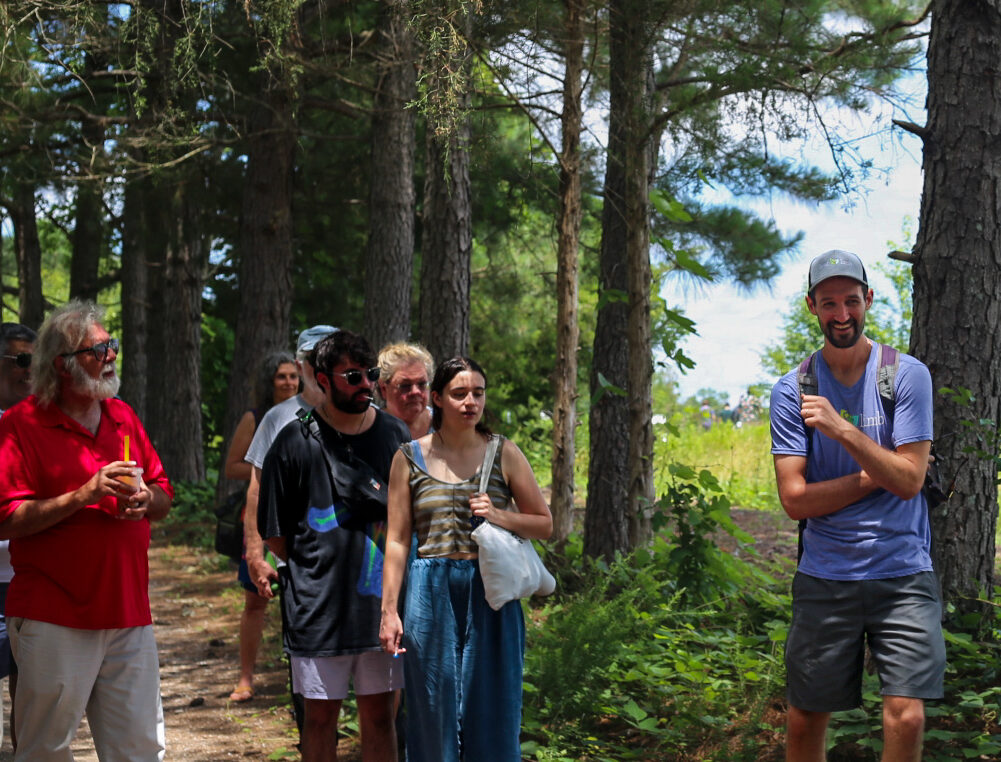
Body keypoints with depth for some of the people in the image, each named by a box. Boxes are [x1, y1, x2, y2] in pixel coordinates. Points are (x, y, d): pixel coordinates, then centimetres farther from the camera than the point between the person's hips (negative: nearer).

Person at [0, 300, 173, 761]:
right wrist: (85, 495, -18)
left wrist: (145, 499, -4)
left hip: (129, 617, 6)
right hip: (54, 622, -5)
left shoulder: (123, 417, 14)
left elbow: (164, 498, 19)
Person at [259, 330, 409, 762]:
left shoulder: (396, 436, 5)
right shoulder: (296, 442, -4)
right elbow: (275, 535, 2)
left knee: (380, 714, 9)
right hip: (318, 607, -2)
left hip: (382, 604, 2)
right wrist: (316, 570, 0)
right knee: (320, 715, 7)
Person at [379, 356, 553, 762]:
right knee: (434, 711, 5)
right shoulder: (409, 458, 4)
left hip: (490, 595, 0)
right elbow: (397, 540, 4)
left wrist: (499, 516, -10)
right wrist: (389, 610, -1)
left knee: (492, 712, 3)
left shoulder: (504, 454, 4)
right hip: (431, 595, 0)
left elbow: (545, 525, 8)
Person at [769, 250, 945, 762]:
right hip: (824, 578, 1)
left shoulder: (907, 375, -1)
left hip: (903, 572, -1)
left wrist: (842, 429, -20)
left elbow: (908, 481, -10)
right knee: (804, 719, 7)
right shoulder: (792, 390, 2)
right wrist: (877, 475, -10)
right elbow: (795, 499, -5)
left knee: (907, 717, -11)